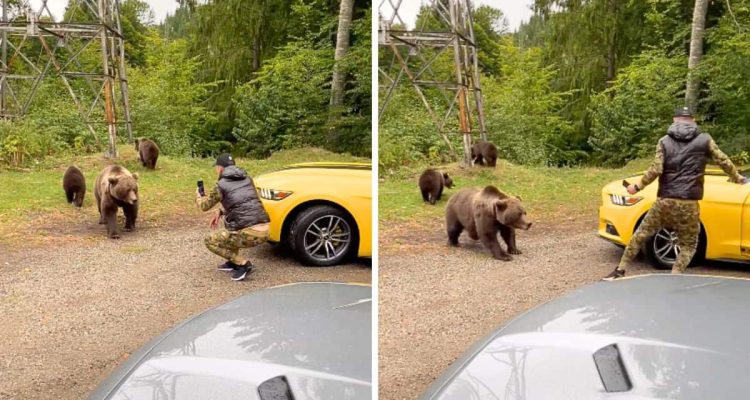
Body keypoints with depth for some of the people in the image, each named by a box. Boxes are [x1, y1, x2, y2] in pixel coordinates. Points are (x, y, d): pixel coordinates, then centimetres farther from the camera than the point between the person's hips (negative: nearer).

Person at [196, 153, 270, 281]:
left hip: (248, 233, -7)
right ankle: (234, 261, 31)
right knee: (230, 221, 34)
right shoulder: (247, 179, 18)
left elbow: (204, 206, 15)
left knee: (210, 241, 16)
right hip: (264, 229, 7)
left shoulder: (221, 185, 0)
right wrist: (221, 211, 30)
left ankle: (242, 264, 3)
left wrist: (198, 196, 37)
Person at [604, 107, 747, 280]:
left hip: (664, 201, 1)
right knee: (688, 246, 13)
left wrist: (637, 186, 4)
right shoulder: (705, 140, 4)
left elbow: (656, 170, -8)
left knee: (640, 235, 14)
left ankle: (620, 271, 17)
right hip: (689, 204, -1)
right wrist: (737, 178, 27)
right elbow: (724, 162, 8)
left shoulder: (664, 141, 3)